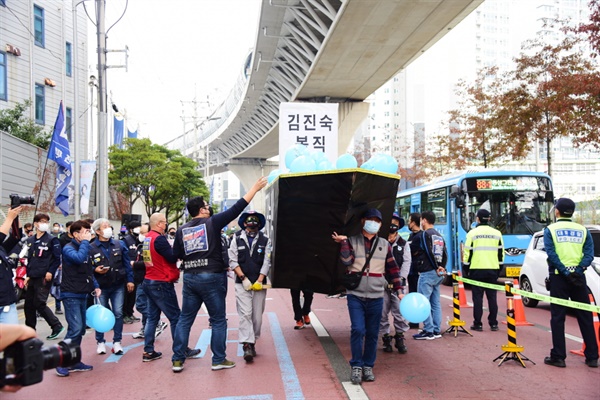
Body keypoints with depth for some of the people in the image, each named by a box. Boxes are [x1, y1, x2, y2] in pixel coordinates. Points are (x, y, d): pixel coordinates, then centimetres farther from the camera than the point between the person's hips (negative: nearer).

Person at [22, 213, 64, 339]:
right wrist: (28, 274, 13)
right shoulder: (30, 241, 14)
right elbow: (29, 259, 19)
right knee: (28, 304, 11)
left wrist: (50, 272, -17)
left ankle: (57, 326, -2)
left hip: (44, 277, -7)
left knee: (39, 303, -11)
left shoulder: (52, 240, -5)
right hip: (32, 277, 7)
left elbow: (57, 258, -7)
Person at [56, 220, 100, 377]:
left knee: (80, 330, 11)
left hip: (82, 294, 8)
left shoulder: (84, 247, 14)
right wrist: (85, 242, -20)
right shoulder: (68, 248, -11)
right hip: (71, 295, -8)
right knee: (75, 329, -14)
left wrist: (95, 286, 9)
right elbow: (79, 258, -33)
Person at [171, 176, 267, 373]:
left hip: (189, 278, 5)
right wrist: (255, 188, -1)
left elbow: (176, 255, 9)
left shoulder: (182, 230, 6)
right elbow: (236, 209, -7)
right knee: (218, 320, 7)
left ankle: (177, 360, 14)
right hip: (211, 278, -5)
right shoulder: (212, 222, -7)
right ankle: (218, 360, 12)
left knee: (185, 319, 12)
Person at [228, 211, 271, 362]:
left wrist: (259, 281, -7)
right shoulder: (237, 239, 5)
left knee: (257, 315, 4)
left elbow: (267, 262, 2)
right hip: (242, 283, -1)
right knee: (245, 313, -10)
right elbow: (233, 261, 1)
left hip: (259, 284, 2)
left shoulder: (265, 240, 7)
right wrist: (244, 279, -7)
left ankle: (252, 342, 20)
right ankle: (247, 346, -11)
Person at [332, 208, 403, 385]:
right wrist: (343, 242, -18)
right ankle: (356, 366, 4)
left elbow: (393, 269, 13)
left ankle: (368, 366, 21)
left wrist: (399, 289, 8)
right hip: (356, 295, -2)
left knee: (372, 333, 6)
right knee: (358, 330, -12)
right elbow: (346, 261, -12)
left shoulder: (384, 244, 10)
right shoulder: (352, 241, 3)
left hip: (376, 297, 3)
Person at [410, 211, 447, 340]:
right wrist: (441, 267, 4)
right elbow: (445, 254, 11)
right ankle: (437, 330, 16)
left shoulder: (422, 235, -9)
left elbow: (412, 251, -1)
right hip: (438, 274, 8)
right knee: (435, 303, 12)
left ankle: (428, 331, -4)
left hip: (427, 273, -8)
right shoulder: (439, 236, 15)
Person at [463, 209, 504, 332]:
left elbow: (468, 253, -4)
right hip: (493, 270, 3)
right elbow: (501, 253, 11)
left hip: (477, 269, -3)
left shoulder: (472, 233, -3)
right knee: (492, 297, 8)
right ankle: (493, 323, 10)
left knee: (477, 297, 1)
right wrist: (499, 269, 19)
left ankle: (478, 324, 2)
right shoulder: (497, 233, 7)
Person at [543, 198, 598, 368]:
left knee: (557, 318, 2)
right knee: (585, 317, 9)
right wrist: (577, 270, -12)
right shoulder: (583, 230, 8)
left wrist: (566, 272, -14)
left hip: (559, 277, -2)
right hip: (578, 278, 3)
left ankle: (558, 356, 2)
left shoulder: (550, 230, 0)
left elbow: (551, 254, -13)